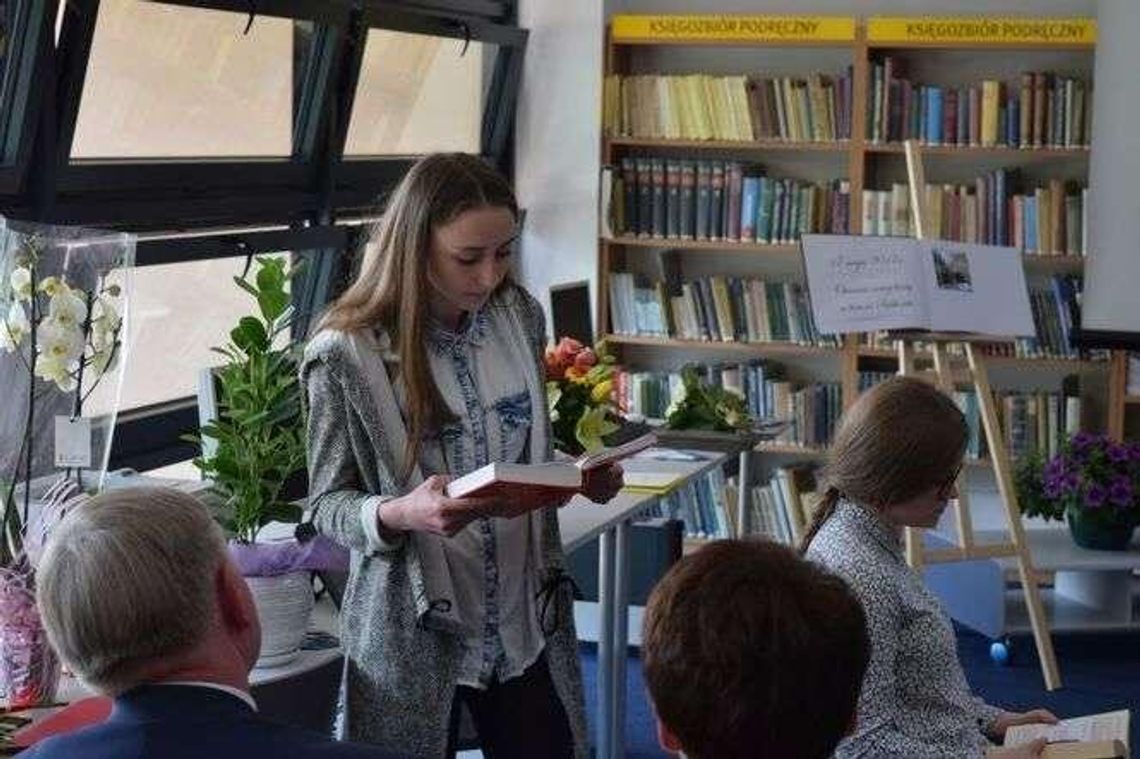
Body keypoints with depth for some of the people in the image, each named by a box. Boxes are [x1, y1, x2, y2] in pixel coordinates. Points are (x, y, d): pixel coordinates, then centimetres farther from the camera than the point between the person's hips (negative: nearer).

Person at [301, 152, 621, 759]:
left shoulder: (520, 316, 1)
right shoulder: (344, 355, -14)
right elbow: (328, 505, -7)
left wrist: (584, 476, -5)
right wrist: (401, 514, -27)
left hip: (528, 619, 4)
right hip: (413, 634, -4)